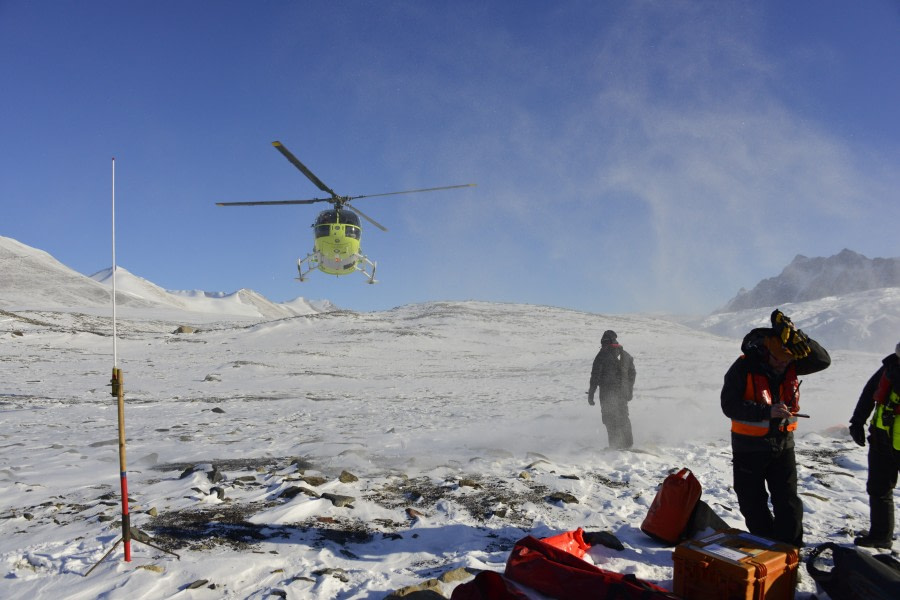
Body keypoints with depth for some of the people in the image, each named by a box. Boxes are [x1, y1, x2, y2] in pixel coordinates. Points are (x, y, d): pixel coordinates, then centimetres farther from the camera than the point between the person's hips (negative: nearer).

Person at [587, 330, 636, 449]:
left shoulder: (602, 355, -8)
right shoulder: (626, 355, 10)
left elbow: (595, 376, -10)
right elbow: (632, 374, 16)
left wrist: (591, 393, -6)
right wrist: (630, 391, 24)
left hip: (607, 392, -5)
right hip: (623, 392, 5)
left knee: (610, 419, 1)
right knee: (623, 417, 17)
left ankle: (615, 445, -4)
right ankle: (627, 443, 19)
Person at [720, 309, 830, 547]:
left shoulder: (791, 365, -2)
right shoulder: (744, 367, -17)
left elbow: (823, 360, -9)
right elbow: (729, 405, -21)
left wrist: (798, 339, -23)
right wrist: (767, 411, -30)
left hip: (783, 444, 3)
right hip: (749, 447, -3)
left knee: (788, 502, 6)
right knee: (753, 503, 9)